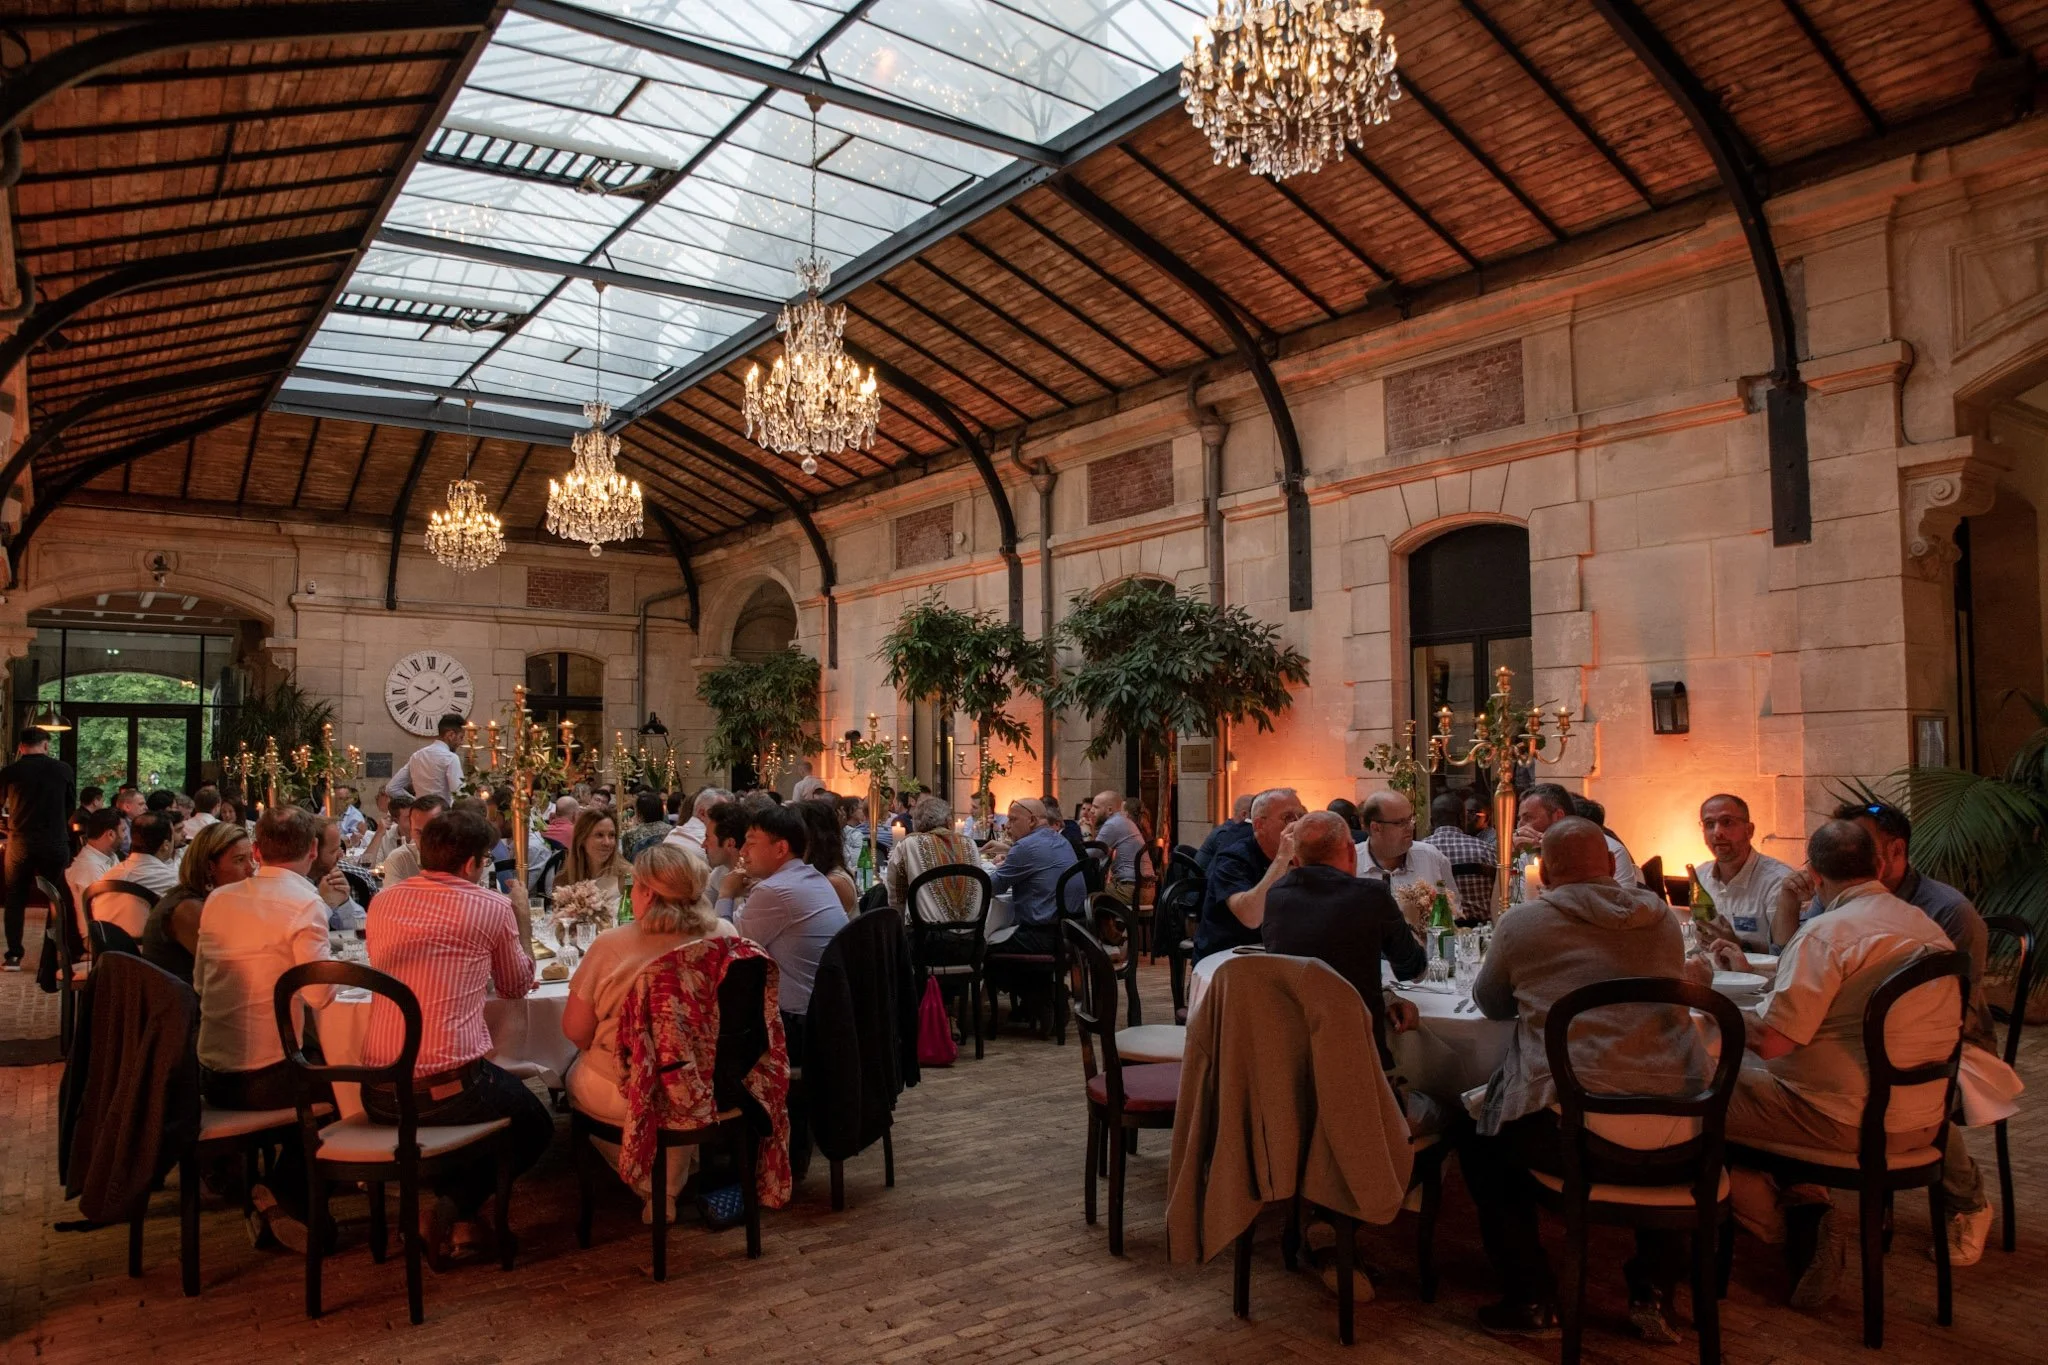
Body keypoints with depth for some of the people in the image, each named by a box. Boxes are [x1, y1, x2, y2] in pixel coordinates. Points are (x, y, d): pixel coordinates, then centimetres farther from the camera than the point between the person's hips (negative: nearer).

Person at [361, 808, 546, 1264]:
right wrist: (522, 927, 24)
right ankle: (455, 1205, 1)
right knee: (535, 1126, 22)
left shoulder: (382, 901, 7)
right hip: (452, 1086, -6)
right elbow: (515, 986, 10)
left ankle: (452, 1209, 19)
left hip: (378, 1095, 6)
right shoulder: (492, 907, -6)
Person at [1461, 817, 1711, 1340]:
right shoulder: (1662, 916, 10)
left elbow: (1490, 1004, 15)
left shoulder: (1522, 922, 0)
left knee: (1481, 1142, 25)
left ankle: (1531, 1299, 23)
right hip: (1673, 1133, 4)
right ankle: (1652, 1292, 32)